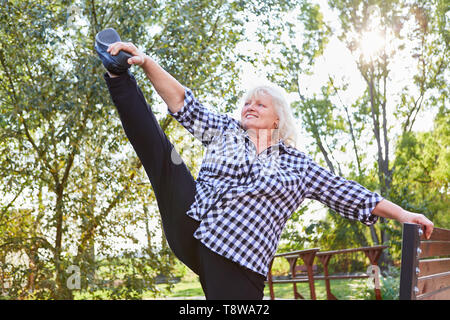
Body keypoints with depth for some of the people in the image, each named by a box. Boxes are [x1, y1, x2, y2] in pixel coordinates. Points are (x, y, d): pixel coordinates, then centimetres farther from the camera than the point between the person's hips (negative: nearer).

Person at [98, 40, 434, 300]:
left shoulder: (297, 165, 12)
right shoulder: (225, 130, 15)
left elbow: (346, 191, 12)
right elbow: (182, 101, 6)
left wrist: (401, 213, 7)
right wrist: (146, 61, -8)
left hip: (237, 259, -1)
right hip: (188, 221, 2)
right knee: (157, 148, -9)